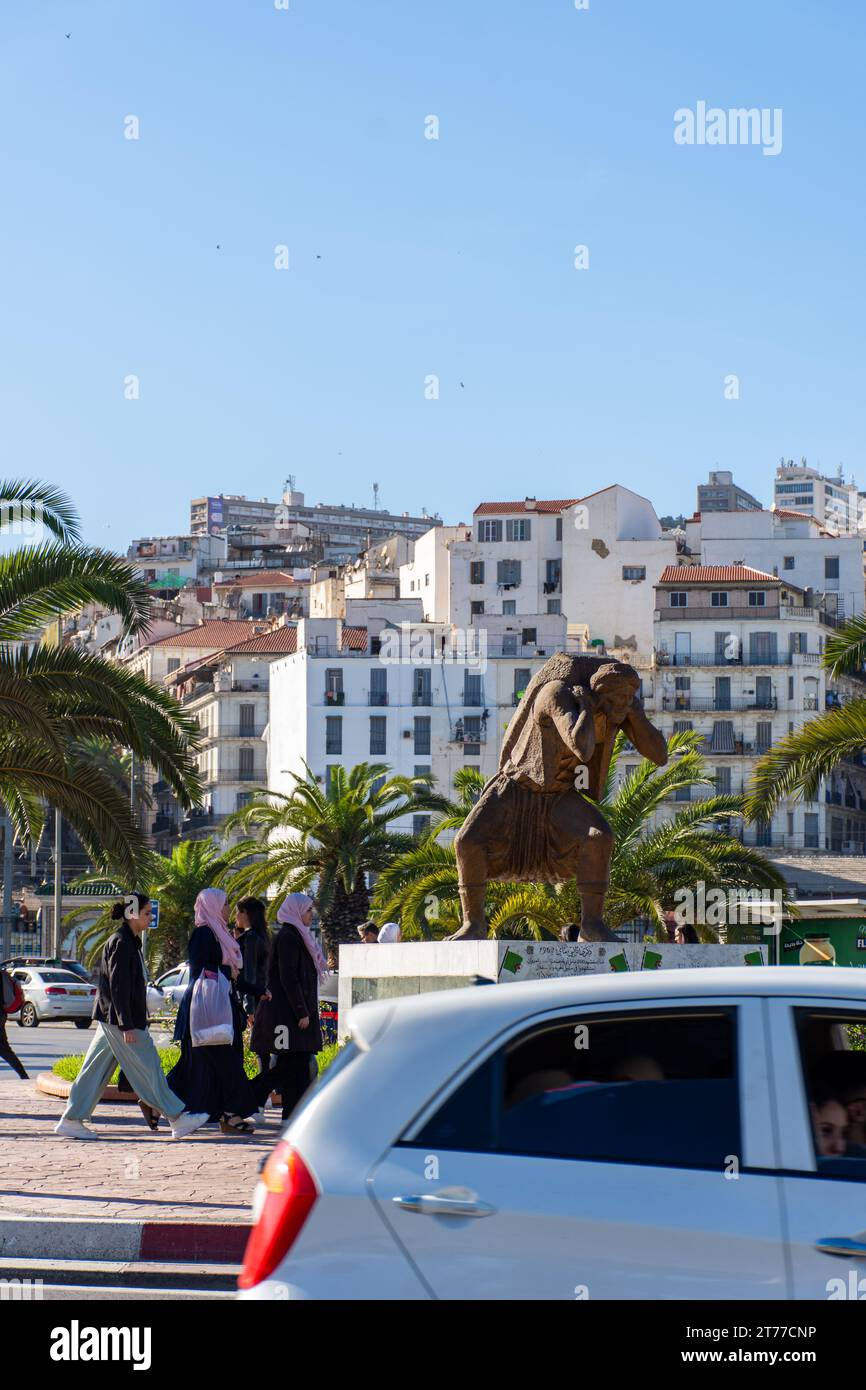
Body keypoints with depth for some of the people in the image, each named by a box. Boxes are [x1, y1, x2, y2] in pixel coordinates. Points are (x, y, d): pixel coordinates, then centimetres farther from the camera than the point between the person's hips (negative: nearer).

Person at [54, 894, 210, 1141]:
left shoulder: (130, 941, 16)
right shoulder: (121, 943, -15)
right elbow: (118, 986, -19)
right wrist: (127, 1026, -21)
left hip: (111, 1019, 10)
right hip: (118, 1019, -10)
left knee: (97, 1070, 9)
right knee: (147, 1068, -6)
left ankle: (72, 1120, 10)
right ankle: (177, 1119, -3)